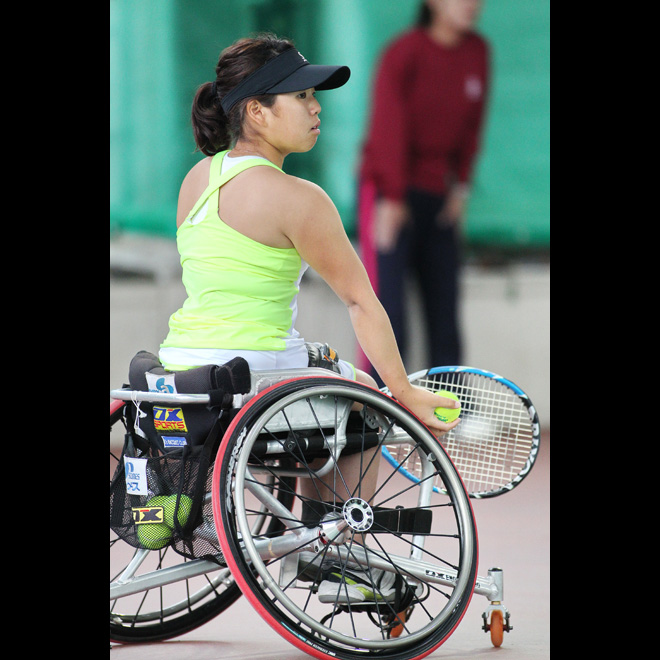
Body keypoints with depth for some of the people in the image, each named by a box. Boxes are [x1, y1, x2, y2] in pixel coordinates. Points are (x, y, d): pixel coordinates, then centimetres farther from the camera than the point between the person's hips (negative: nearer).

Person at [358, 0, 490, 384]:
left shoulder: (478, 52, 5)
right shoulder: (405, 52, -12)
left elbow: (471, 125, 11)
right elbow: (390, 125, -15)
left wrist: (461, 186, 4)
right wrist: (393, 197, -19)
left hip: (439, 199, 6)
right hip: (391, 194, -6)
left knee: (445, 313, 3)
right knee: (388, 307, -12)